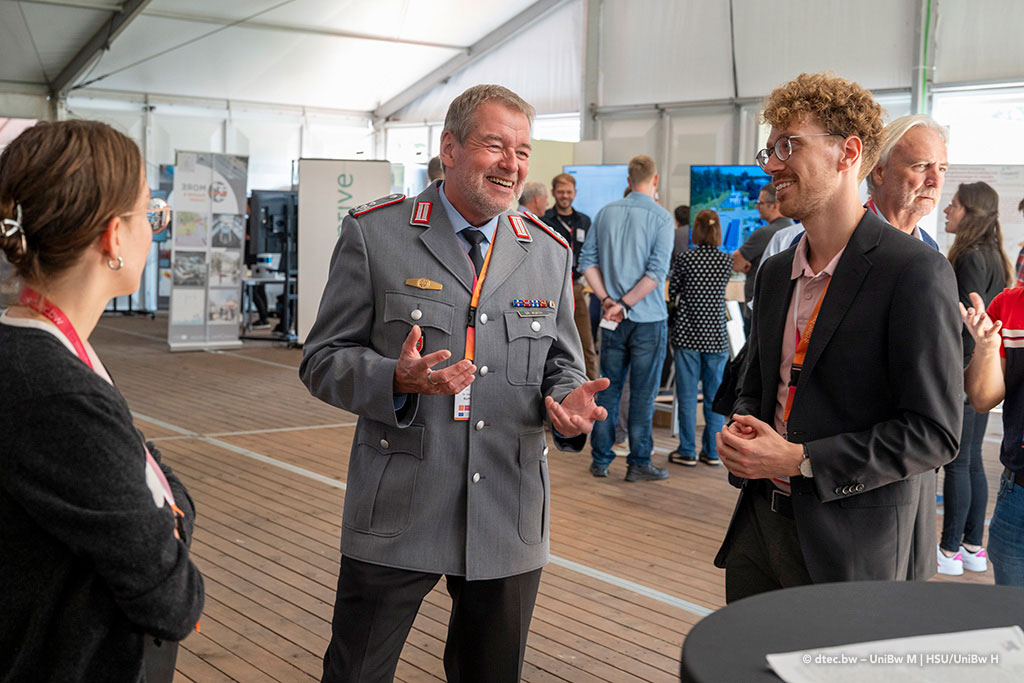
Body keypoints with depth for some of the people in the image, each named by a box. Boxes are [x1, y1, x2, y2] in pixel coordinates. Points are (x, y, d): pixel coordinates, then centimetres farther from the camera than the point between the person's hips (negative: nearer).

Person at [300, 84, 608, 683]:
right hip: (396, 517, -3)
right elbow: (323, 361, -2)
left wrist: (570, 403, -10)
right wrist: (397, 379, -22)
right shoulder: (374, 234, -3)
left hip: (510, 520, 3)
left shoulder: (550, 253, 8)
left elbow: (562, 366, 14)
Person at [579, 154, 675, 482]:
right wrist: (625, 304, -13)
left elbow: (587, 261, 3)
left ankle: (601, 459, 17)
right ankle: (638, 463, 8)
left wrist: (608, 300, -3)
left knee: (608, 389, 12)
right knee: (643, 392, 3)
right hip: (648, 319, -4)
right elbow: (657, 271, -18)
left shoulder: (606, 213, 5)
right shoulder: (661, 217, -9)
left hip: (613, 319, 4)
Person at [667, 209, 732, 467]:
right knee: (715, 394, 9)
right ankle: (712, 451, 13)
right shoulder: (727, 261, 0)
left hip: (687, 334, -2)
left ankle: (687, 451, 7)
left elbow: (670, 292, -1)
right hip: (716, 336, 2)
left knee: (687, 394, 4)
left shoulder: (684, 258, -7)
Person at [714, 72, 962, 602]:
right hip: (761, 523, 7)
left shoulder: (916, 271, -13)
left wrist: (800, 460, -19)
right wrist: (738, 432, -2)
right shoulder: (776, 272, 11)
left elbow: (934, 433, -16)